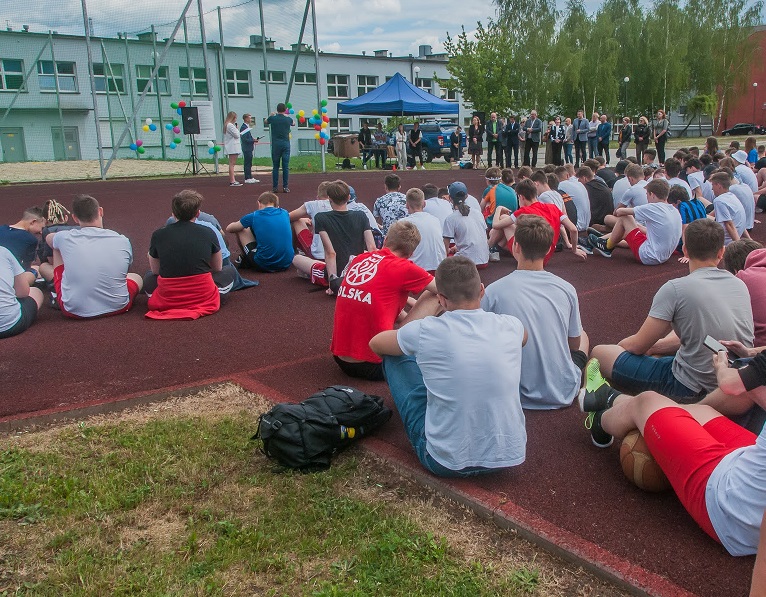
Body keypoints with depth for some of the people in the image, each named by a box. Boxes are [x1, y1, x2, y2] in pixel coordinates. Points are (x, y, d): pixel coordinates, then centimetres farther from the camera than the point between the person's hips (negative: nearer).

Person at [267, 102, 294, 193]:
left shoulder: (272, 118, 0)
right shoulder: (288, 119, 1)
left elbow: (266, 121, 24)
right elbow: (294, 123, 26)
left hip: (275, 145, 0)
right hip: (286, 144, 0)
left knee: (275, 166, 4)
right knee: (286, 166, 0)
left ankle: (275, 187, 2)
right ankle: (285, 187, -3)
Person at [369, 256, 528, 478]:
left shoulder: (425, 331, -15)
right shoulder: (511, 327, -7)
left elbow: (375, 344, 7)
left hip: (445, 463, -3)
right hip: (509, 457, 3)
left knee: (394, 357, 11)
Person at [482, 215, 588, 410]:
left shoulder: (493, 292, -15)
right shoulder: (567, 289, -7)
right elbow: (575, 343, 6)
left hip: (517, 395, -2)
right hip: (563, 393, 3)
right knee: (583, 336, 31)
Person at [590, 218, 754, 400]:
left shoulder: (675, 288, -17)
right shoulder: (740, 285, 2)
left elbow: (637, 345, -8)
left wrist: (619, 346, 14)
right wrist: (655, 346, 15)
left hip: (692, 390, -7)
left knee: (599, 353, 3)